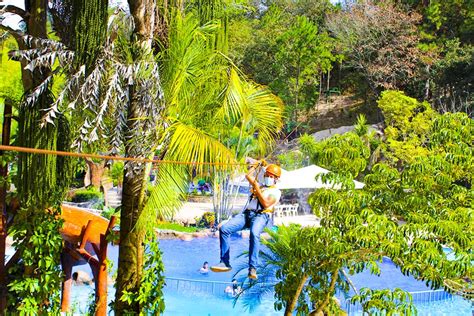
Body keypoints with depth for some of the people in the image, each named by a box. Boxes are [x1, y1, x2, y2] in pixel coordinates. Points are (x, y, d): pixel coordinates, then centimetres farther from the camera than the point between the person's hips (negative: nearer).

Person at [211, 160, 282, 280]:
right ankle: (225, 262, -16)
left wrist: (257, 188, -1)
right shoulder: (260, 186, 33)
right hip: (246, 213, 7)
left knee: (254, 234, -40)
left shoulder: (276, 191, 11)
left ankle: (252, 268, -41)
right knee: (224, 229, -18)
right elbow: (248, 176, 43)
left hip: (261, 216, -6)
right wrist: (257, 165, 46)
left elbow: (266, 204, -6)